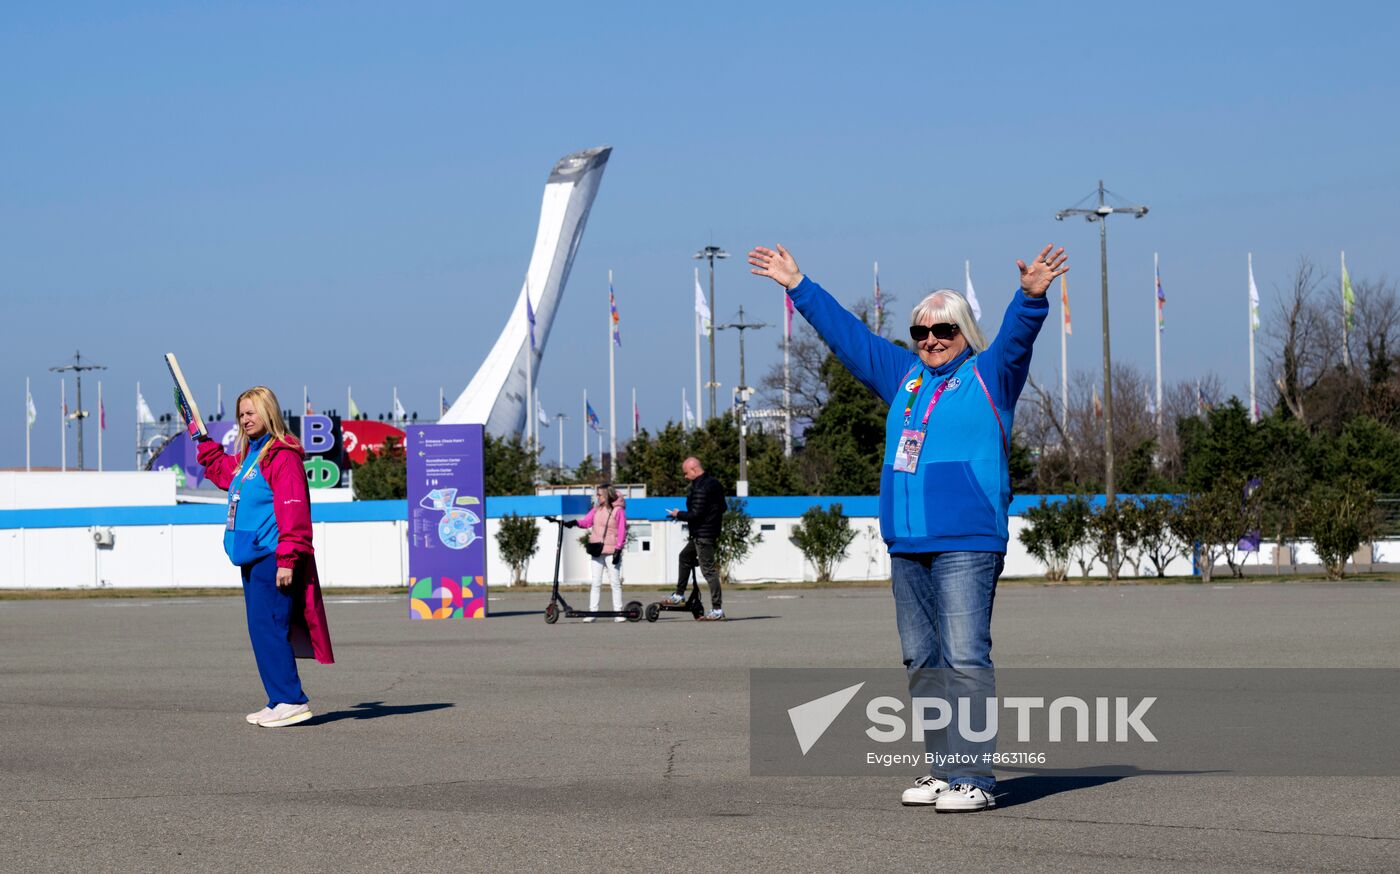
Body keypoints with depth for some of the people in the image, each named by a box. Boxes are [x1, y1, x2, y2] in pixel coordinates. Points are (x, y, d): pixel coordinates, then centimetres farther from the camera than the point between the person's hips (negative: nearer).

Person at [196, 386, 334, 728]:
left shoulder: (283, 457, -13)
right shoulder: (246, 457, 17)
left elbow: (293, 511, -20)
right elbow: (223, 473, 41)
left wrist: (288, 559, -24)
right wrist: (204, 443, 37)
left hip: (272, 559, -10)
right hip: (252, 559, 10)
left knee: (267, 628, -12)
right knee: (261, 631, 11)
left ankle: (291, 701, -10)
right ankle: (280, 702, 16)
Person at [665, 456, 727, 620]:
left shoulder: (700, 488, -20)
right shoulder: (714, 483, 11)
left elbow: (696, 514, -24)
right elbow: (722, 507, 19)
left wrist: (678, 514, -7)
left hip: (702, 535, -11)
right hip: (714, 531, 11)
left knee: (708, 569, -8)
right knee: (685, 557, 26)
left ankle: (717, 609, -8)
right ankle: (679, 595, 34)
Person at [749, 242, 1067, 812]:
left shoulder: (988, 376, 4)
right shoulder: (904, 376, 20)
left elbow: (1017, 338, -14)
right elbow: (846, 333, 27)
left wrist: (1030, 296, -33)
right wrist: (797, 287, 30)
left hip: (966, 545, -7)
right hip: (906, 546, 7)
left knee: (965, 658, -12)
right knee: (923, 662, 9)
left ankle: (973, 778, -13)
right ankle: (944, 769, 17)